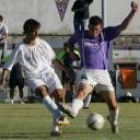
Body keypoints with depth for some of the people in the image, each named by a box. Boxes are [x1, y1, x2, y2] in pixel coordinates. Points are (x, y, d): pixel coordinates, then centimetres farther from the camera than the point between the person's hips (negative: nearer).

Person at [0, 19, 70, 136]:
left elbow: (53, 60, 19)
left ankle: (56, 126, -4)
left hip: (47, 72, 4)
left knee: (59, 93, -15)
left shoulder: (42, 44, 5)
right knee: (42, 90, -34)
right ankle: (60, 116, -46)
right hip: (33, 77, -4)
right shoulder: (20, 49, -5)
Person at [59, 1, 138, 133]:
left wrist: (133, 11, -19)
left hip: (103, 74, 1)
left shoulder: (106, 34, 4)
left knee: (113, 105, 2)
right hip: (87, 72, -1)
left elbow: (122, 27, -6)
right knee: (81, 92, -34)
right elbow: (69, 43, 26)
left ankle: (113, 121, 34)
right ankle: (72, 110, -63)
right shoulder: (80, 35, 6)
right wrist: (72, 53, 7)